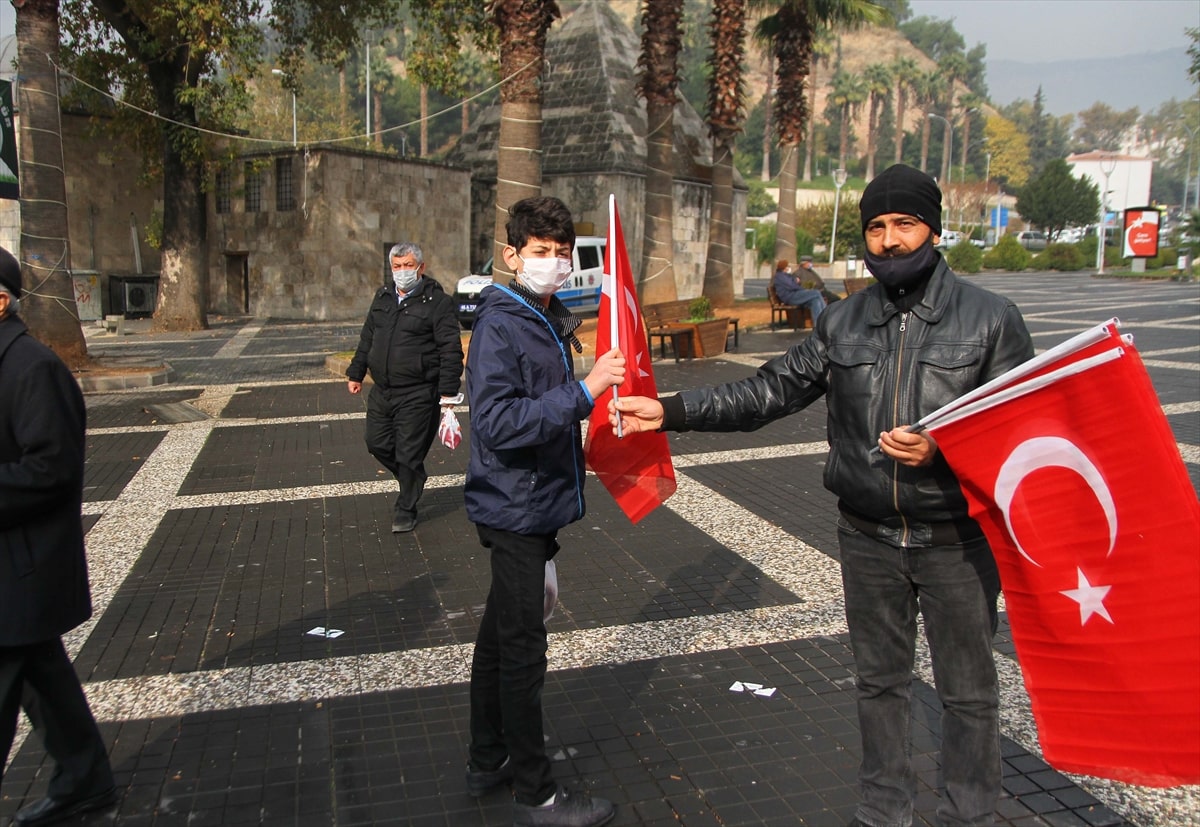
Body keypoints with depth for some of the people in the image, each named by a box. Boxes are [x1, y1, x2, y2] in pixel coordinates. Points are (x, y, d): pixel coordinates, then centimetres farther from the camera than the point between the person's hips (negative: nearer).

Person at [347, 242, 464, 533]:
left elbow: (451, 350, -13)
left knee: (409, 454, 0)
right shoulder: (383, 297, 12)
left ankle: (406, 509, 18)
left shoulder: (437, 301, -9)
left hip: (418, 395, -7)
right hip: (382, 391, 7)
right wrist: (356, 373, 20)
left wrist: (448, 391, -17)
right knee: (377, 443, 13)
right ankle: (413, 480, 38)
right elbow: (367, 339, 21)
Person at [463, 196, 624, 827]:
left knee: (500, 635, 19)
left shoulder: (550, 320, 11)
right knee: (523, 649, 1)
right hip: (516, 508, -10)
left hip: (535, 504, 10)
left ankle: (488, 762, 35)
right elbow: (497, 421, -29)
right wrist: (582, 392, -32)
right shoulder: (499, 325, -18)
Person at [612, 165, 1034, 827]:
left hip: (956, 540, -3)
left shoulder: (991, 319, -7)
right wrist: (669, 412, -7)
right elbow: (770, 392, 1)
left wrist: (942, 450, -26)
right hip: (868, 537, 3)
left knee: (968, 691, 12)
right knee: (879, 681, 18)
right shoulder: (843, 322, 3)